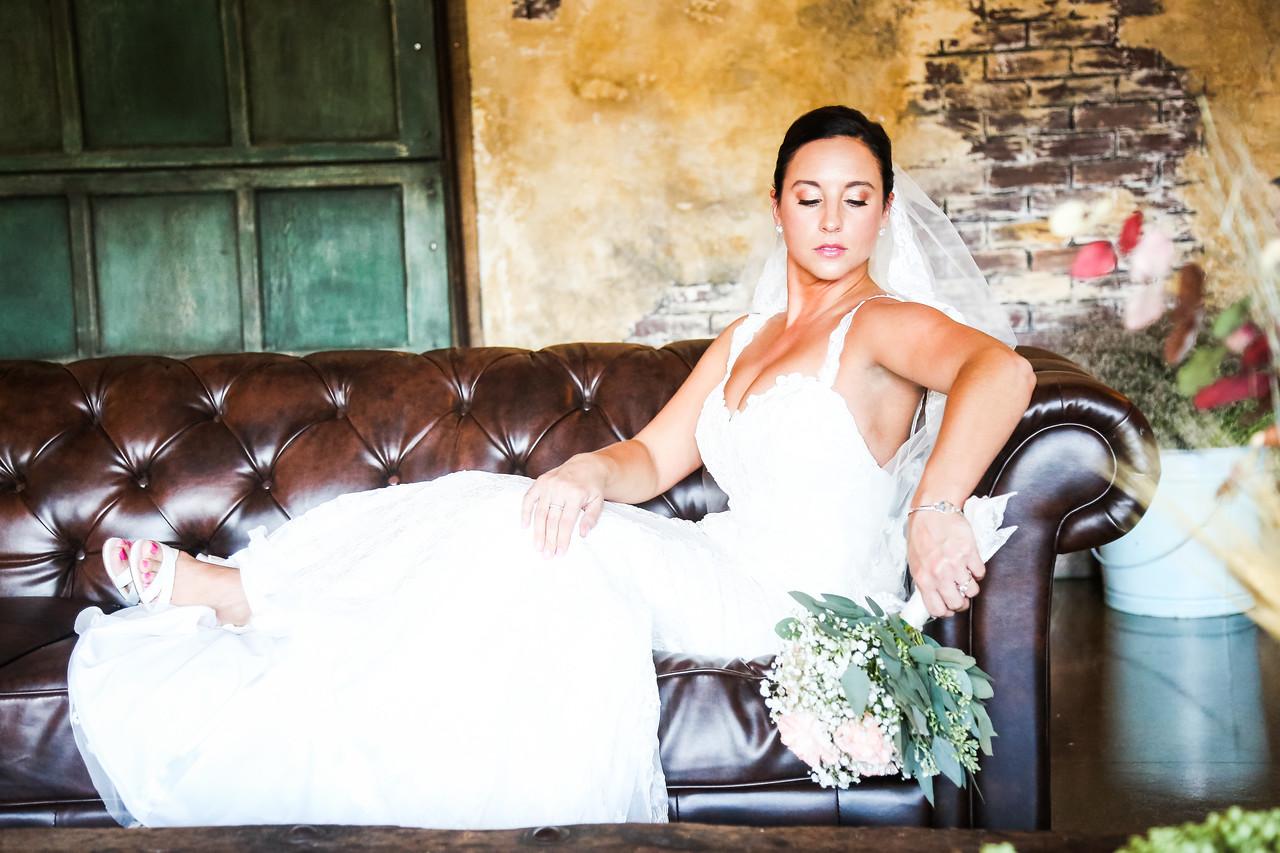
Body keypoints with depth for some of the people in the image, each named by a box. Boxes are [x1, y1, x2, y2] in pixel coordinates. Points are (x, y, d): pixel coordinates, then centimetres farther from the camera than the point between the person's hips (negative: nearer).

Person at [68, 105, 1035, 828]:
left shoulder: (885, 325, -6)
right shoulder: (746, 338, 18)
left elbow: (1002, 369, -27)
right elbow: (655, 456, 10)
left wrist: (934, 512, -39)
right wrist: (590, 471, -13)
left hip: (794, 603, -7)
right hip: (726, 574, 7)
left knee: (517, 536, -22)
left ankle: (248, 593, -12)